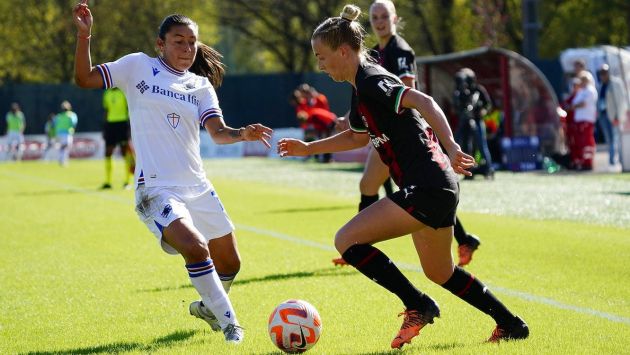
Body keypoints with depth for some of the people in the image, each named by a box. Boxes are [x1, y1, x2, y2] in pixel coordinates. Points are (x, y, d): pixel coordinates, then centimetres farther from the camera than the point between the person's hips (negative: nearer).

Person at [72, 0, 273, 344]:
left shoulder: (201, 85, 9)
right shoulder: (139, 66, 1)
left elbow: (218, 132, -3)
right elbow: (85, 78, -1)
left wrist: (241, 134, -25)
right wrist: (83, 35, -14)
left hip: (197, 187, 5)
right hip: (156, 188, -5)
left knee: (229, 263, 13)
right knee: (195, 247, -28)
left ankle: (207, 306, 45)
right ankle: (228, 323, -13)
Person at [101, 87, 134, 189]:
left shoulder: (124, 92, -4)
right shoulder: (107, 93, 12)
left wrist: (130, 126, -13)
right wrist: (105, 128, 15)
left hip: (122, 123, -5)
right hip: (110, 123, 5)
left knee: (125, 153, -2)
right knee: (108, 154, 2)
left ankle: (127, 181, 3)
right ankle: (107, 181, 7)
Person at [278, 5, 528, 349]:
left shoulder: (371, 81, -14)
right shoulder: (360, 89, 16)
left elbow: (424, 102, -29)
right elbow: (360, 136, 34)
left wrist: (451, 147, -40)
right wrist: (308, 148, 32)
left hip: (427, 188, -10)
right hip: (435, 189, 10)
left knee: (347, 239, -11)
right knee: (440, 273, 22)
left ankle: (417, 305, -5)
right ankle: (511, 324, 32)